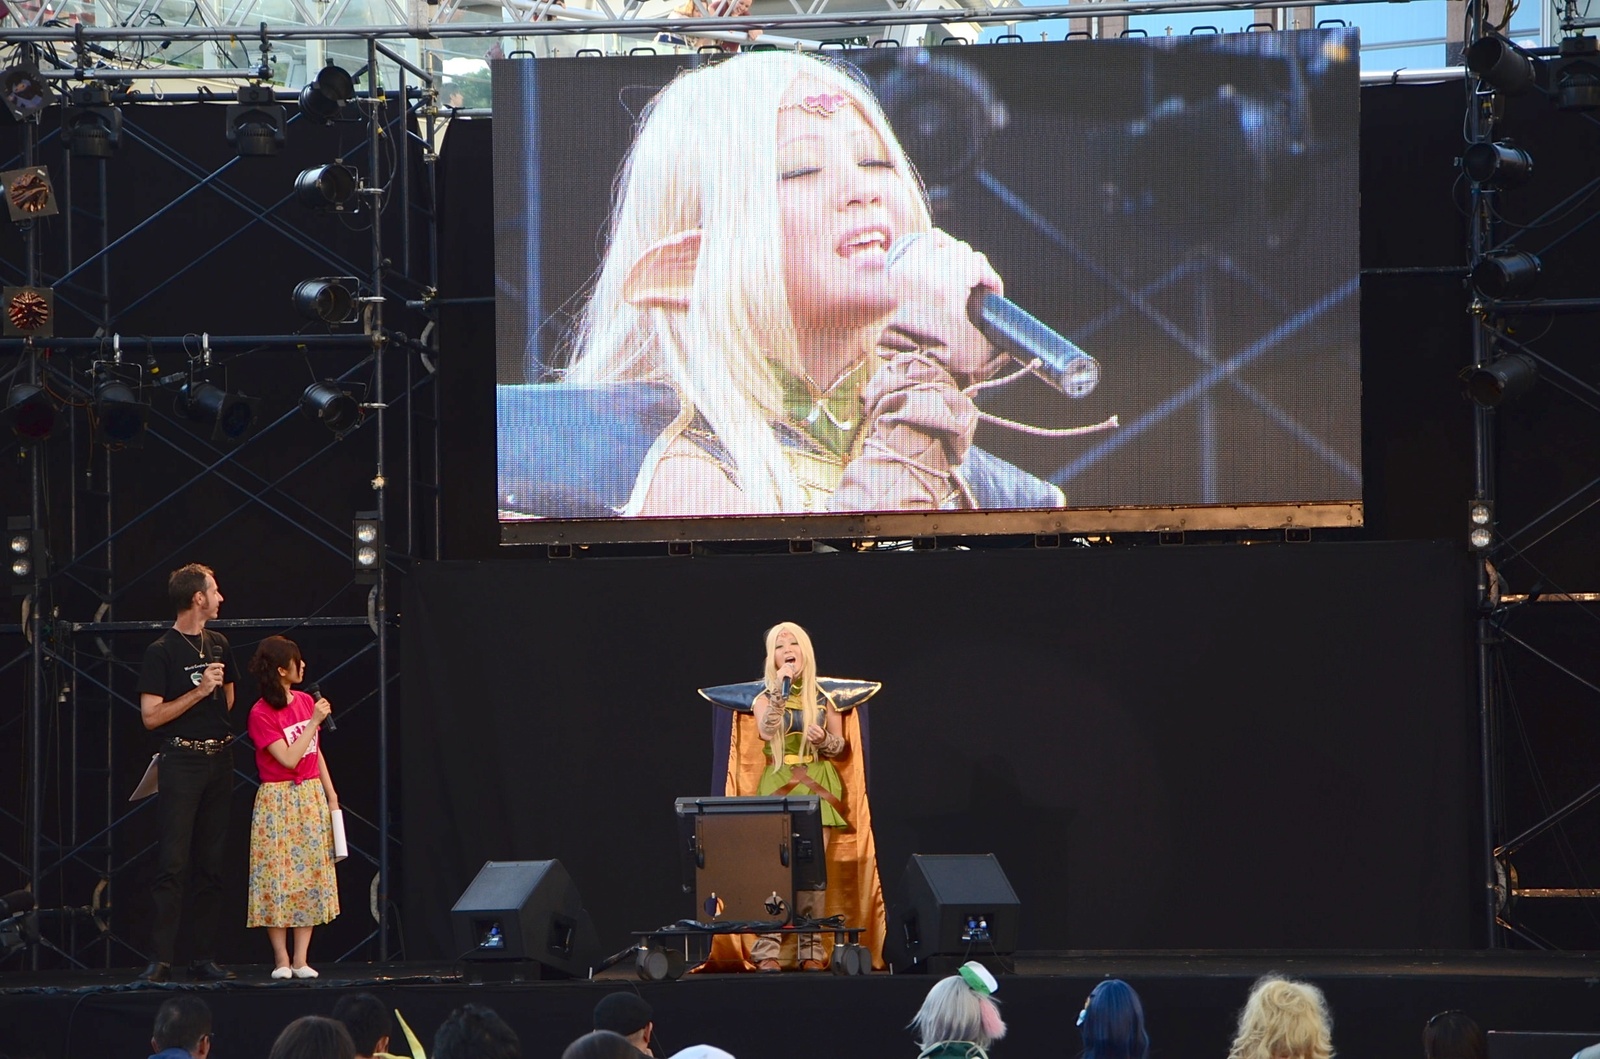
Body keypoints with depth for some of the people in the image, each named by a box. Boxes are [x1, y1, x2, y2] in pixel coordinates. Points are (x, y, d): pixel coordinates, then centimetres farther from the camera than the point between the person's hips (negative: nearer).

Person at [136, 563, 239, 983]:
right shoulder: (162, 652, -6)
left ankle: (205, 959, 7)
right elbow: (151, 716, -12)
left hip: (219, 759, 6)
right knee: (172, 862, -10)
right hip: (181, 760, -6)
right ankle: (161, 959, -11)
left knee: (212, 864, 5)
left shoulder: (218, 645, 14)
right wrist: (200, 692, -14)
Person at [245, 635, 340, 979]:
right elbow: (289, 759, -17)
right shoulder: (261, 714, -11)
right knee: (277, 879, -4)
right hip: (278, 802, -6)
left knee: (310, 877, 2)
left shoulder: (306, 702, 8)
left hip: (311, 798, 6)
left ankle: (301, 959, 4)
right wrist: (314, 722, -17)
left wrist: (330, 794, 11)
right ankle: (281, 960, 1)